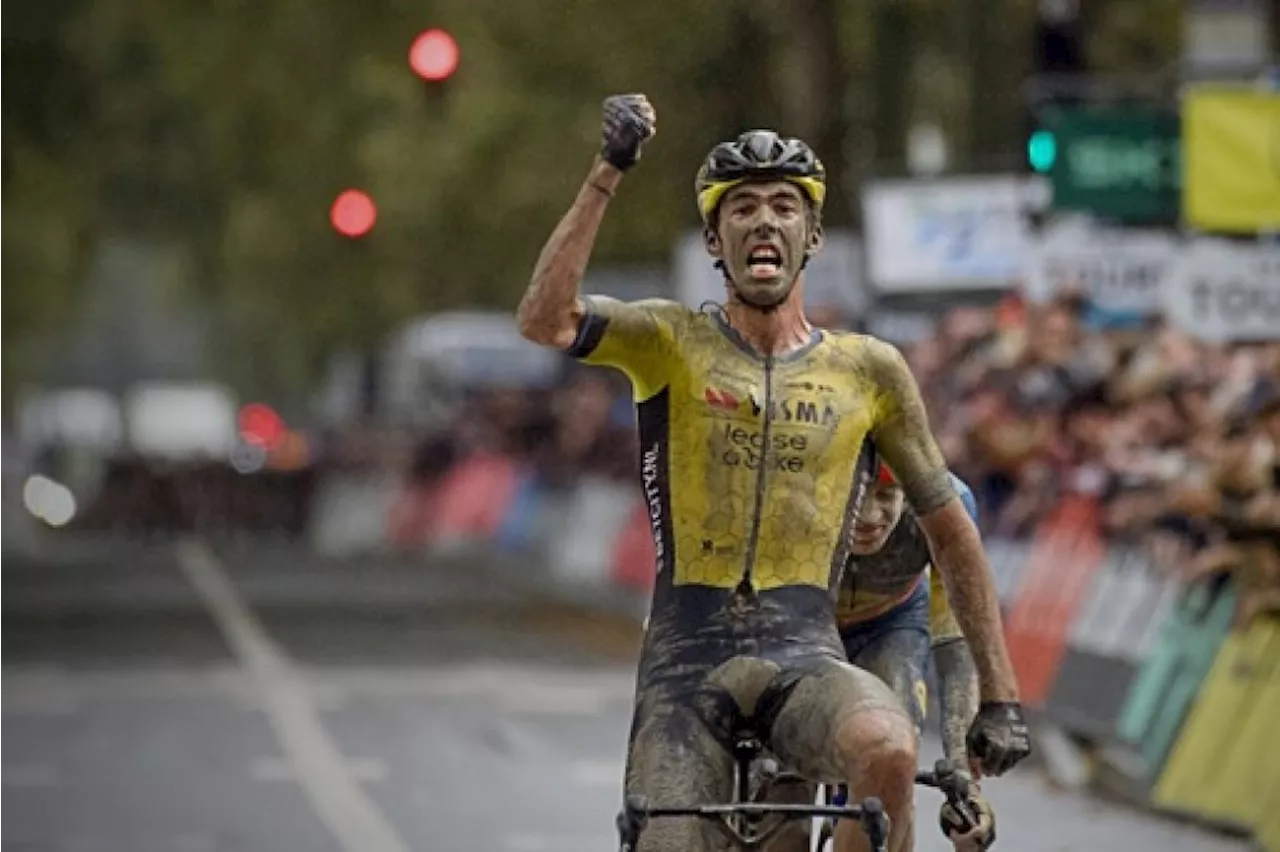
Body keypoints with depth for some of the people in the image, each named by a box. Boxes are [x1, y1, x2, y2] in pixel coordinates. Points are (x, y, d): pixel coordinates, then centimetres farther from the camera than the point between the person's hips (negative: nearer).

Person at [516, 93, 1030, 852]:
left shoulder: (869, 370, 7)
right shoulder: (670, 342, 4)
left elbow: (951, 532, 14)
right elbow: (545, 321, -16)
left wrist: (1001, 697, 10)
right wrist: (608, 174, -21)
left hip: (806, 656, 0)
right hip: (686, 661, 0)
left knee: (889, 753, -34)